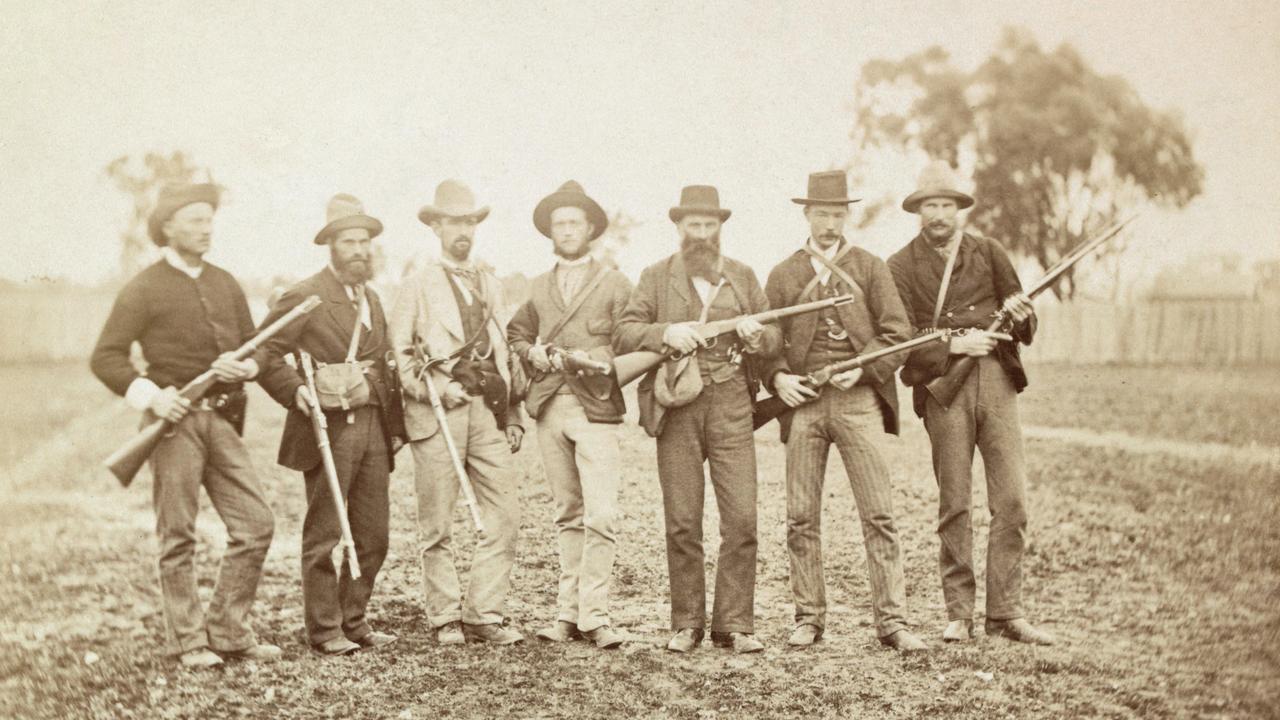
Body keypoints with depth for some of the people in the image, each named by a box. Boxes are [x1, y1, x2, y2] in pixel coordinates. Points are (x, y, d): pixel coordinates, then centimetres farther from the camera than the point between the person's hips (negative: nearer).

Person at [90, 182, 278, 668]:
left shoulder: (225, 283, 15)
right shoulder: (144, 289, -1)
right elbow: (105, 358, -4)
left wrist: (243, 367, -4)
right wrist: (149, 394, -17)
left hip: (222, 420, 5)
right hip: (174, 420, -5)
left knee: (256, 523, -1)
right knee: (178, 536, 1)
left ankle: (228, 631, 10)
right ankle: (190, 641, 11)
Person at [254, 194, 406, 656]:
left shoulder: (371, 300, 17)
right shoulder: (305, 297, -5)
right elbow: (264, 354, -9)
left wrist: (396, 426, 16)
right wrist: (296, 392, -21)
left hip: (373, 428, 7)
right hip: (328, 429, -7)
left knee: (373, 535, 8)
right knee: (323, 537, 0)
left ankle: (354, 622, 19)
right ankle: (324, 631, 7)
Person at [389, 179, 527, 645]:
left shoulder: (491, 286, 21)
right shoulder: (417, 286, 6)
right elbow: (398, 354, 0)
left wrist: (513, 414, 14)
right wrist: (435, 390, -13)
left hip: (490, 412, 4)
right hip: (437, 413, -4)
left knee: (504, 517, -4)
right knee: (437, 524, 0)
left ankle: (483, 615, 4)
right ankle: (445, 619, 10)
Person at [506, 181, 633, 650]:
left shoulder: (614, 284, 6)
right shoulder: (539, 288, 18)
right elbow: (515, 334, 27)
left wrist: (600, 361, -14)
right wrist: (532, 353, 7)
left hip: (596, 407, -4)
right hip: (550, 409, 4)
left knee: (601, 516, -12)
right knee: (568, 515, 8)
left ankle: (593, 614, -8)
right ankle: (568, 612, 12)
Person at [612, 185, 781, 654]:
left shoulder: (743, 277, 16)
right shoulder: (656, 277, 11)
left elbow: (775, 339, 15)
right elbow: (622, 334, 2)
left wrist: (757, 335, -9)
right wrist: (665, 333, -17)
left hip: (731, 407, 1)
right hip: (676, 406, -1)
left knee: (741, 518, -7)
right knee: (682, 523, 1)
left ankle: (734, 624, 2)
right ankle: (687, 624, 12)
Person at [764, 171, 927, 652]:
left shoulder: (870, 268, 11)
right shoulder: (783, 275, 14)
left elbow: (897, 333, 4)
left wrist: (861, 368, -10)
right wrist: (779, 377, -5)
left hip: (858, 400, -1)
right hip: (803, 401, 1)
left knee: (879, 513, -6)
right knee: (801, 518, 1)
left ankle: (891, 619, -3)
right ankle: (809, 617, 11)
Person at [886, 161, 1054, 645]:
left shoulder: (988, 253, 16)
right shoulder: (902, 266, 8)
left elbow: (1025, 324, 16)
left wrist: (1018, 314, -7)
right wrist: (954, 344, -13)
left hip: (995, 378, 2)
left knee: (1012, 500, -4)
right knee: (954, 505, 1)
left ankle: (1005, 612, 4)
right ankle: (959, 614, 9)